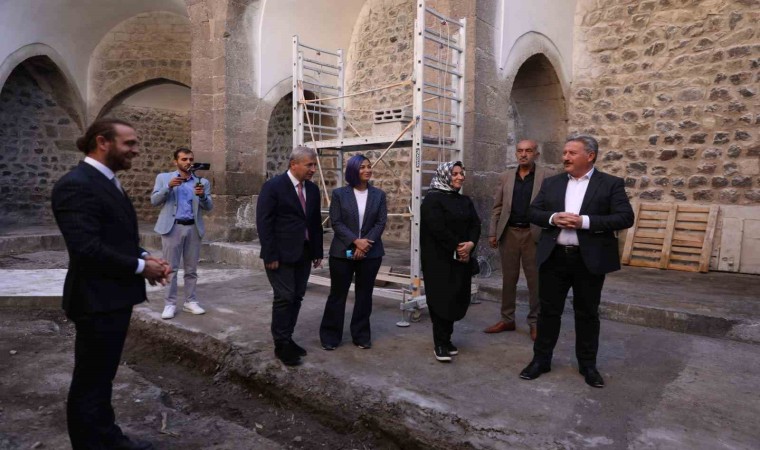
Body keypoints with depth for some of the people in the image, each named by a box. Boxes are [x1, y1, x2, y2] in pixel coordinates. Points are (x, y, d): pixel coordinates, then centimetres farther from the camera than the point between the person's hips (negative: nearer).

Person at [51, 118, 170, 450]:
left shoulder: (108, 182, 12)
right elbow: (87, 248, -27)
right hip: (97, 301, -10)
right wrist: (141, 267, -17)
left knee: (103, 376, 22)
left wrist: (143, 256, 1)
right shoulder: (76, 185, -20)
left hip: (115, 297, 10)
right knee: (90, 381, 6)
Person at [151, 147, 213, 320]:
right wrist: (168, 187, -15)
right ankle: (170, 304, 7)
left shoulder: (202, 182, 9)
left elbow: (208, 207, 2)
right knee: (171, 268, 1)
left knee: (191, 269, 7)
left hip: (193, 228, 2)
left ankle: (190, 302, 16)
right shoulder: (164, 178, 7)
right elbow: (154, 201, -1)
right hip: (172, 227, -2)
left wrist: (202, 195, -18)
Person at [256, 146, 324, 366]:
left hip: (303, 254, 6)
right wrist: (270, 255, -16)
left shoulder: (312, 189, 9)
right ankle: (281, 345, 9)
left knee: (297, 297, 9)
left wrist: (317, 252, 10)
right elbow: (264, 222, -13)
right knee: (284, 297, -4)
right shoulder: (273, 186, -10)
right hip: (281, 255, -6)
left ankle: (287, 338, 21)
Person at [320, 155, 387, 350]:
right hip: (343, 252, -2)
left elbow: (381, 222, -1)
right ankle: (330, 335, 17)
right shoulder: (339, 194, -1)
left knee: (364, 294, 10)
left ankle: (361, 335, 22)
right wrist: (355, 241, -18)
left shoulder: (378, 195, 5)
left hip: (370, 253, 2)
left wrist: (365, 243, -13)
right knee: (337, 293, 5)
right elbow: (336, 222, -7)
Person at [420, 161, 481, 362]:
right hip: (439, 259, -6)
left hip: (462, 259, 7)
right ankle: (440, 344, 4)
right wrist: (457, 248, -14)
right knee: (441, 299, -4)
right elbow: (438, 228, -17)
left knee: (457, 299, 8)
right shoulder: (432, 199, -8)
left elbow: (475, 225, 6)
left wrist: (470, 244, -13)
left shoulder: (465, 201, 14)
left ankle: (446, 339, 21)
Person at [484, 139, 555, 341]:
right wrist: (492, 233, 4)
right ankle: (507, 319, 23)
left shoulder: (547, 176, -1)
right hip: (509, 233, 3)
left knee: (535, 280, 5)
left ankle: (535, 322, 19)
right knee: (508, 278, 11)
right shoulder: (505, 177, 9)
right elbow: (497, 208, 9)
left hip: (534, 234, -3)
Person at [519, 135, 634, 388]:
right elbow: (533, 212, 7)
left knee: (587, 313, 11)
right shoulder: (551, 183, 8)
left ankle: (588, 364, 27)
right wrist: (552, 218, -15)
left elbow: (625, 217, -10)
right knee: (549, 310, 10)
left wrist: (585, 221, -20)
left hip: (590, 259, -2)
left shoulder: (611, 184, -2)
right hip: (554, 257, 3)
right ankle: (541, 360, 23)